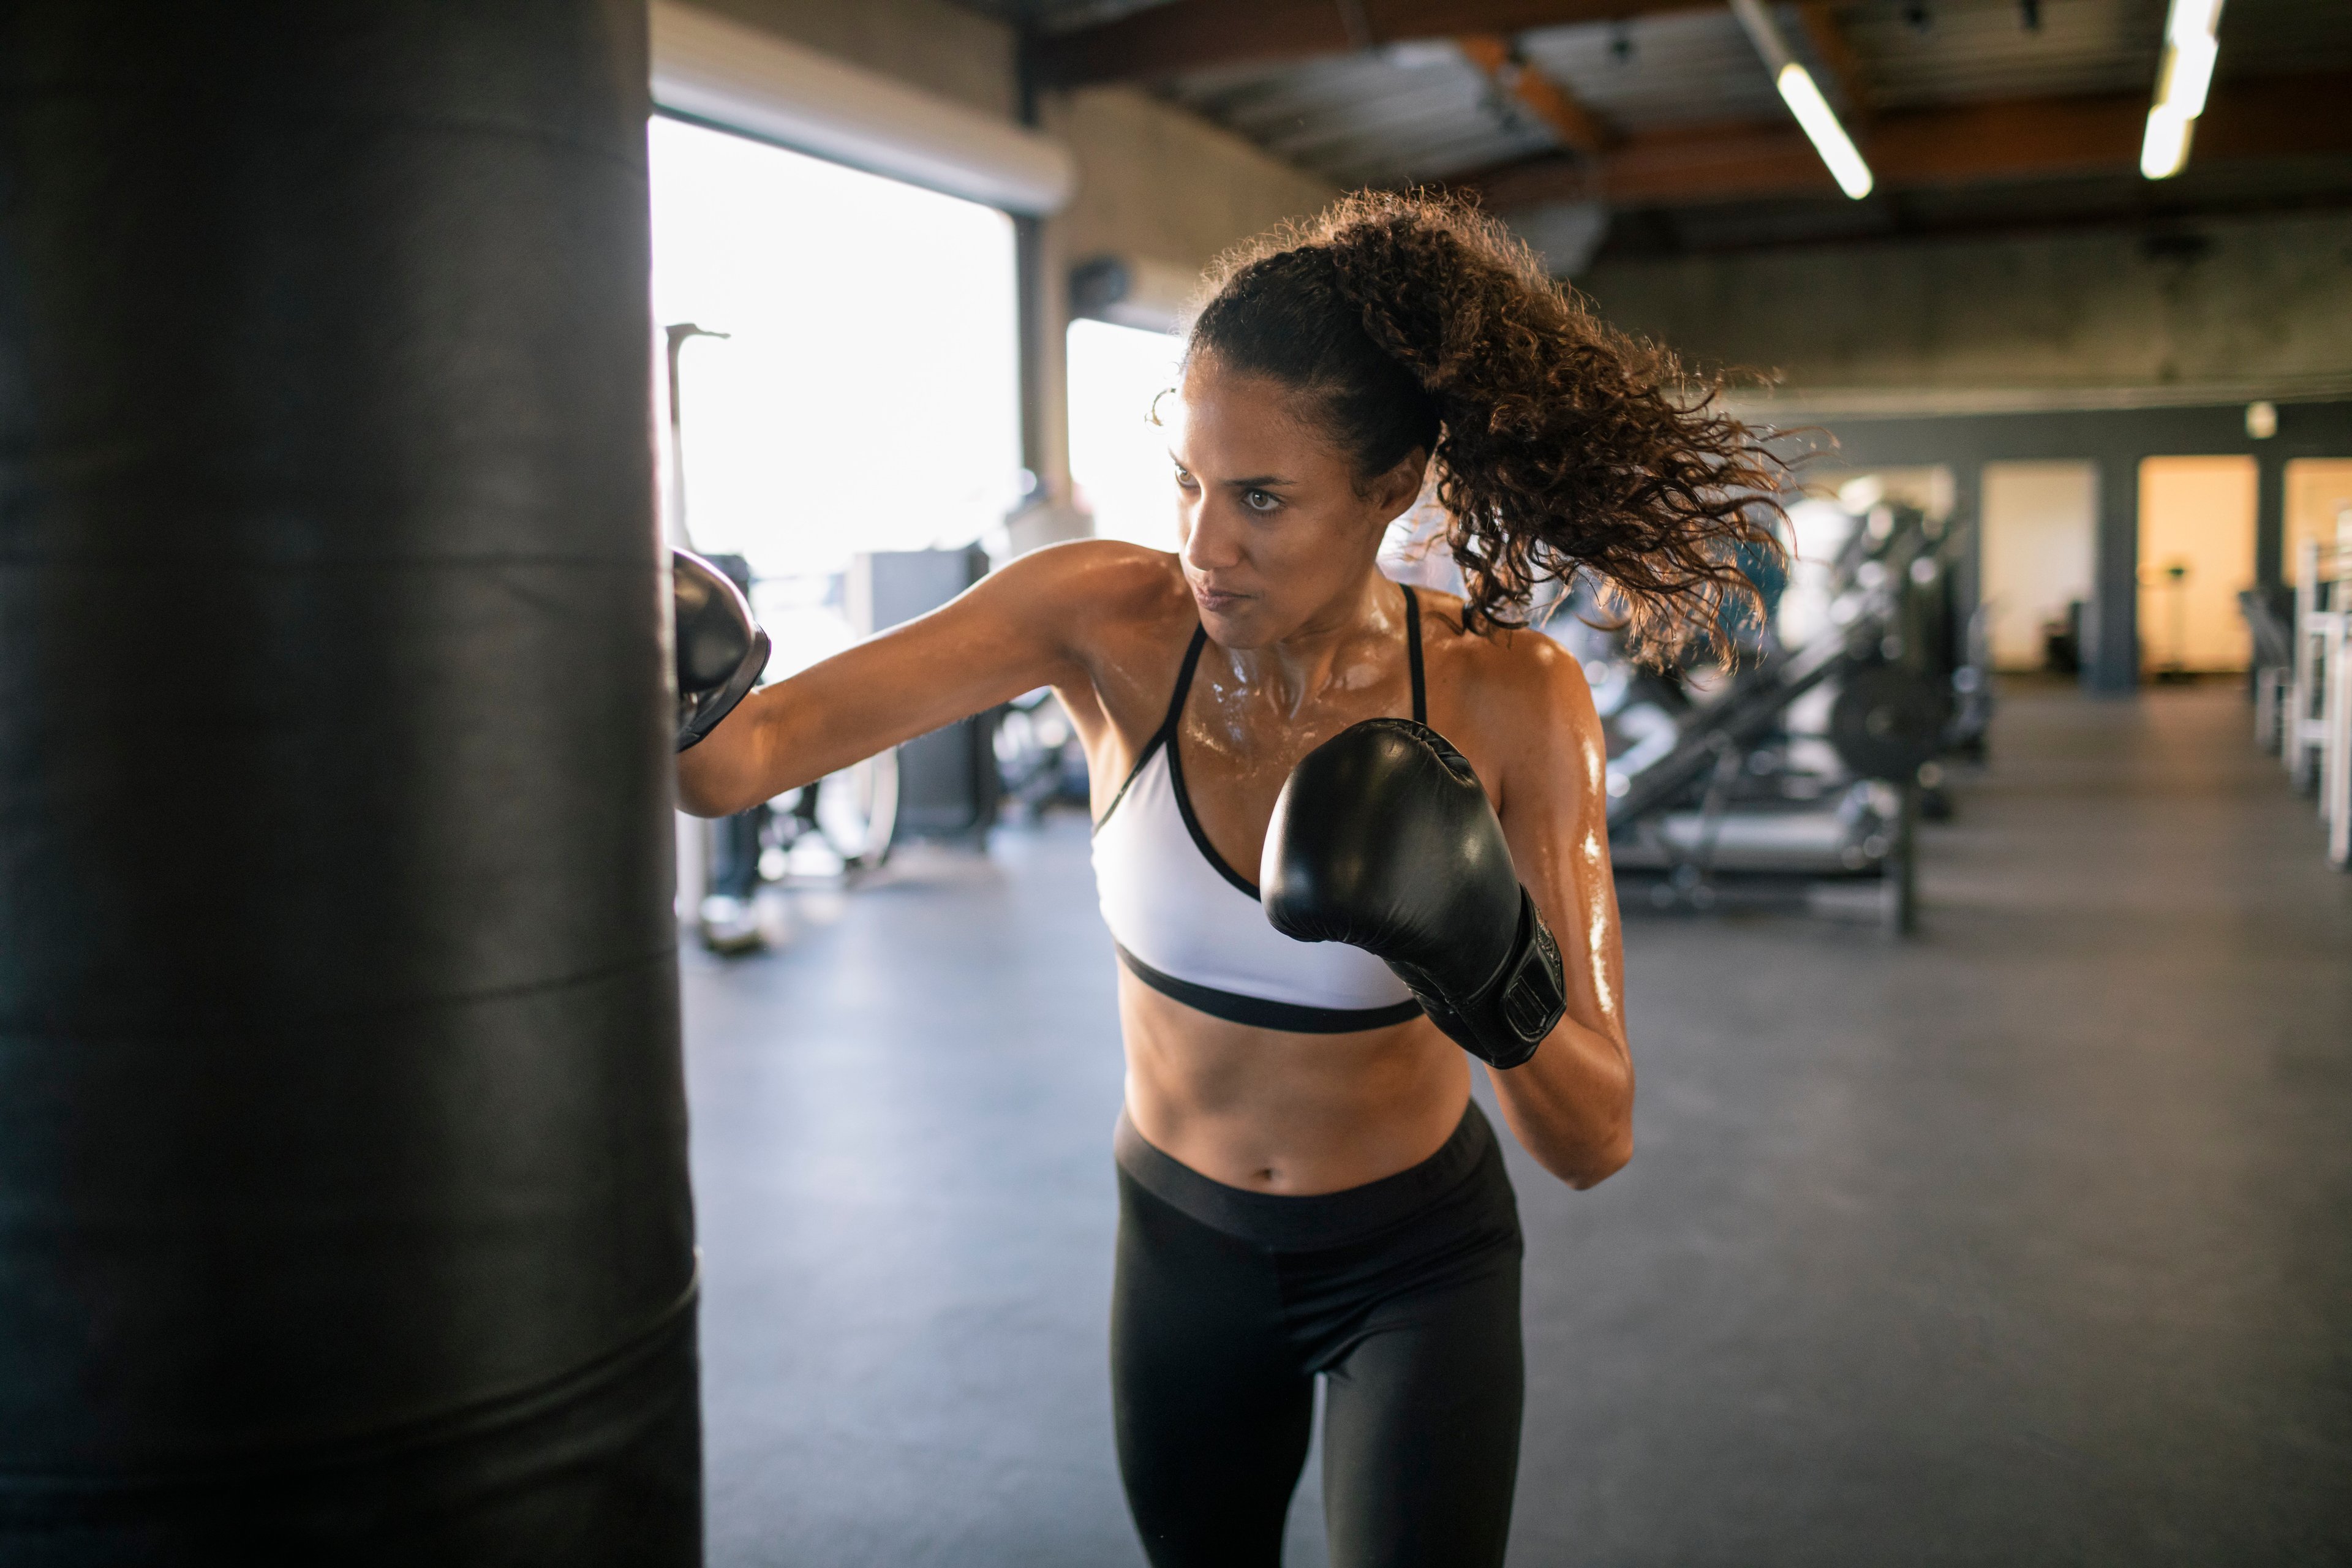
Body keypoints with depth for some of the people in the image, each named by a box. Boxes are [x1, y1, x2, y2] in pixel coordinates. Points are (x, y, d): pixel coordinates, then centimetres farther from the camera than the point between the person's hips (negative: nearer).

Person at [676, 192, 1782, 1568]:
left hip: (1417, 1260, -2)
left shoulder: (1510, 702, -23)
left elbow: (1596, 1142, -21)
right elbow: (754, 747, -28)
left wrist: (1497, 974, -40)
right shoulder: (1110, 617, -21)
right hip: (1184, 1239, 2)